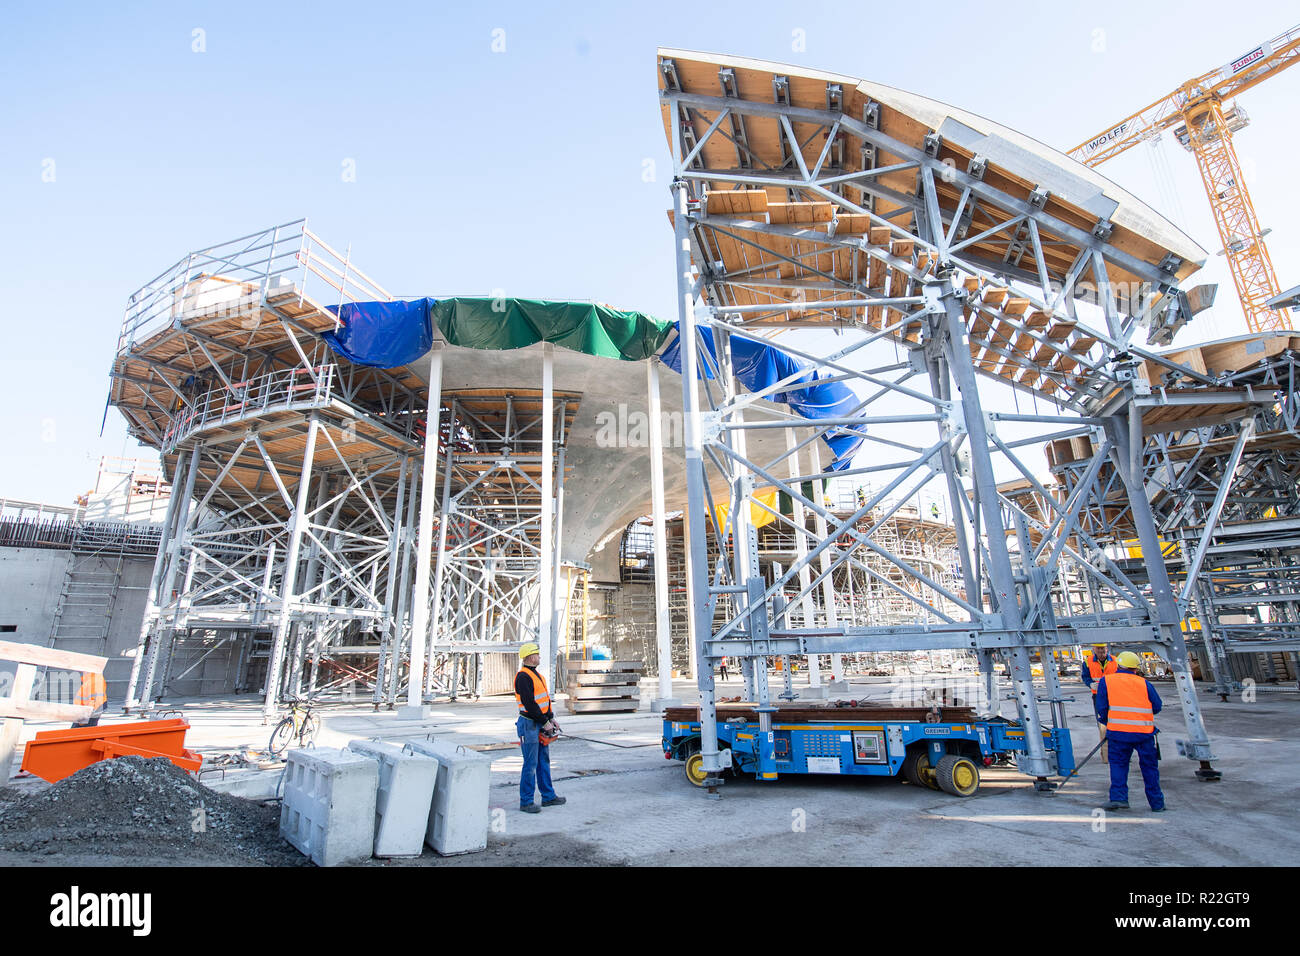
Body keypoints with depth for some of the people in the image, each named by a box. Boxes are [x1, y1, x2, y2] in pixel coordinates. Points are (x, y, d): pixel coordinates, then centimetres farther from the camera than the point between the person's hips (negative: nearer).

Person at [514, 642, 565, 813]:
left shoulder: (536, 674, 14)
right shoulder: (523, 677, -17)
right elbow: (529, 704, -21)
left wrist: (551, 718, 12)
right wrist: (545, 722, -16)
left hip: (541, 724, 10)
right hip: (530, 725, -10)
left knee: (544, 761, 15)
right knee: (531, 764, -3)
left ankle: (548, 796, 25)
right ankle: (526, 802, 7)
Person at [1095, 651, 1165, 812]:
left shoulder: (1105, 681, 5)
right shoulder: (1144, 683, 7)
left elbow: (1102, 709, 3)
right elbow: (1157, 707, 13)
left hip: (1119, 732, -1)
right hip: (1145, 732, 2)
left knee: (1118, 764, 10)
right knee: (1149, 767, 17)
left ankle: (1118, 797, -4)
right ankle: (1157, 803, 25)